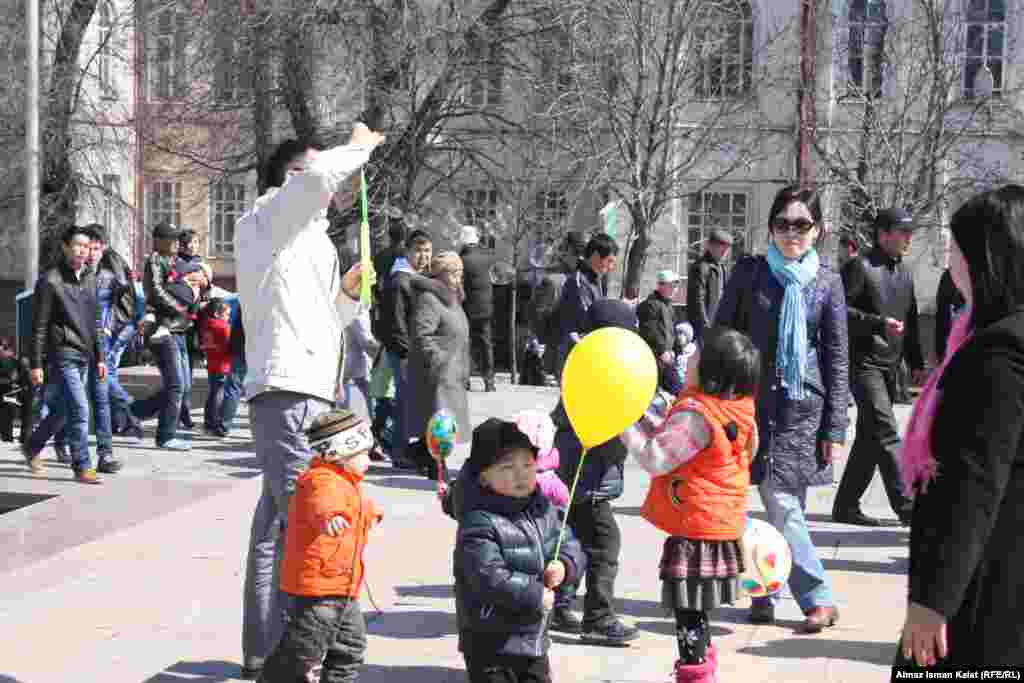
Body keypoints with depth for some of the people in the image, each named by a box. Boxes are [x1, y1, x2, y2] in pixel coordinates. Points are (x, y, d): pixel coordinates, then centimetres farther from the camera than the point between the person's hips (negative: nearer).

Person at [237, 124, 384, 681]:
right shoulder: (266, 220, -2)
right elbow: (319, 179, -24)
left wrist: (347, 293, 14)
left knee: (277, 526, 11)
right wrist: (360, 146, -6)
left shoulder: (308, 240, 25)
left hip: (302, 395, 10)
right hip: (289, 394, -10)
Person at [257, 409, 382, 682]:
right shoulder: (323, 480, -20)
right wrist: (329, 517, -68)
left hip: (341, 589, 10)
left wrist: (372, 514, 61)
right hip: (316, 584, -10)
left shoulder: (346, 483, 16)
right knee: (304, 649, -6)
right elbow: (321, 501, -46)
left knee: (351, 645, 18)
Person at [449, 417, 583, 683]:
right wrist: (535, 595, -22)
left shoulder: (542, 509, 1)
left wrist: (564, 566, -13)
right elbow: (489, 577, -29)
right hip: (491, 640, -8)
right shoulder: (479, 522, -23)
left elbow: (568, 544, 10)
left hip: (534, 634, 8)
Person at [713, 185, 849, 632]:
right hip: (752, 403, 1)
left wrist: (835, 428, 0)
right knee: (782, 505, -1)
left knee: (783, 504, -3)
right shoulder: (748, 272, 3)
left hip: (802, 408, -1)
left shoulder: (827, 282, 3)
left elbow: (838, 358, 4)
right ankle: (818, 598, 9)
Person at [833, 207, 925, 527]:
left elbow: (911, 323, 24)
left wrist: (916, 363, 19)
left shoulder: (905, 274, 18)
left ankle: (846, 506, 17)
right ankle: (905, 505, -12)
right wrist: (879, 323, -20)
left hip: (890, 366, 8)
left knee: (869, 438, 10)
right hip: (865, 363, -8)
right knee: (886, 433, -13)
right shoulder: (860, 267, -7)